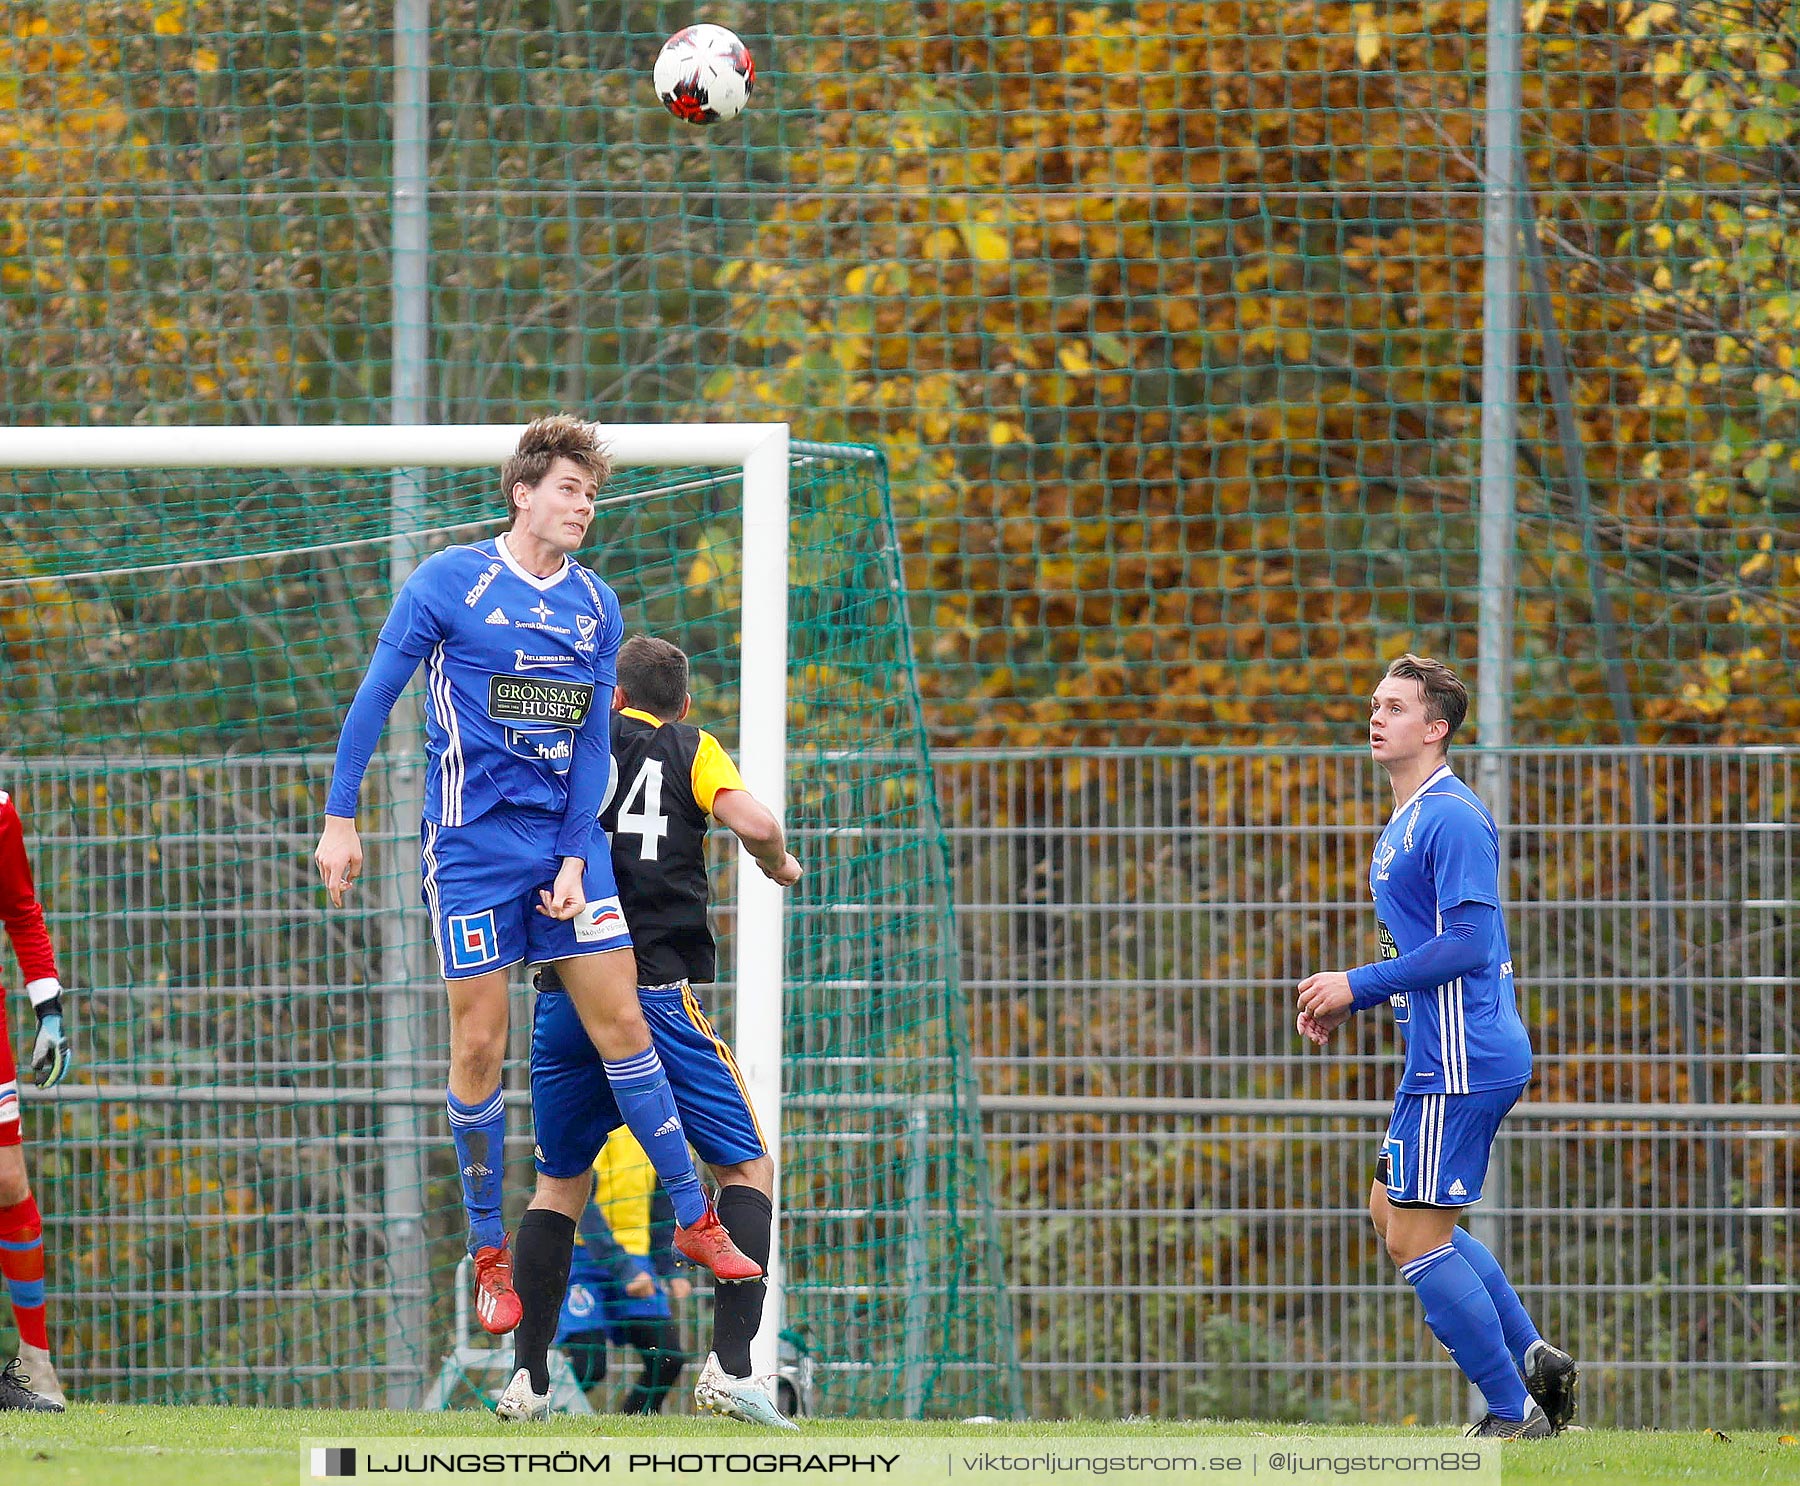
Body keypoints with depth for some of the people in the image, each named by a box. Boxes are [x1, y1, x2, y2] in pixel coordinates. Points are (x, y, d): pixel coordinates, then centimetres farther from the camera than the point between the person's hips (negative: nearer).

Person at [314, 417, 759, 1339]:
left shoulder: (596, 606, 6)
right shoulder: (450, 582, -6)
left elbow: (591, 742, 7)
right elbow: (375, 699, -3)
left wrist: (576, 858, -3)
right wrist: (340, 820, -6)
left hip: (567, 838, 4)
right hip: (473, 841, -4)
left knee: (621, 1022, 1)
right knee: (479, 1045, -2)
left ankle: (694, 1224, 10)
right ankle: (489, 1256, 9)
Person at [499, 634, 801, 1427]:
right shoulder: (691, 749, 6)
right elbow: (752, 822, -11)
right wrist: (777, 864, 9)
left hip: (564, 995, 3)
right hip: (658, 996, -3)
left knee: (558, 1184, 17)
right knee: (748, 1167, 5)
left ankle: (528, 1378, 12)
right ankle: (729, 1366, -11)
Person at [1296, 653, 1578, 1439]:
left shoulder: (1452, 819, -15)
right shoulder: (1405, 823, 18)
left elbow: (1468, 943, -22)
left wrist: (1358, 985, -16)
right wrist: (1345, 1002, 13)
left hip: (1460, 1059, -11)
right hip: (1442, 1057, 11)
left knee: (1416, 1238, -8)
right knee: (1393, 1213, 17)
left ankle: (1514, 1414, -2)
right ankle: (1535, 1361, 17)